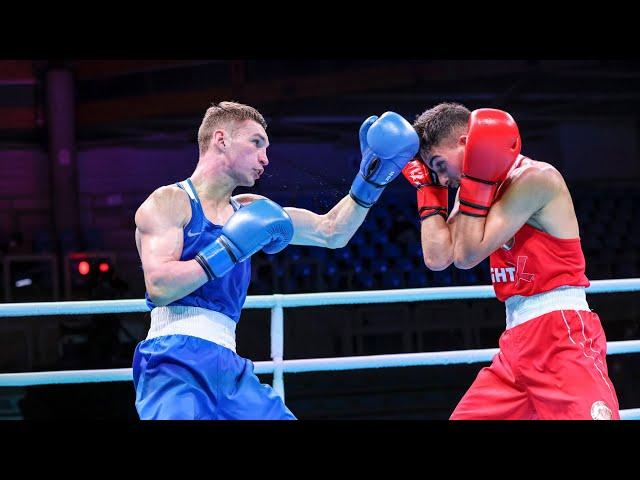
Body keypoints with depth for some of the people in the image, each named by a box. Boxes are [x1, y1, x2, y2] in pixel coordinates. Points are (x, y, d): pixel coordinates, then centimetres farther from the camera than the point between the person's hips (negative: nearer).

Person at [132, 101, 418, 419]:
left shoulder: (247, 211, 19)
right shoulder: (169, 202, -1)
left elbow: (331, 232, 21)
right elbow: (159, 287, -14)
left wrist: (370, 181, 8)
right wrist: (230, 249, -12)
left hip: (228, 368, 7)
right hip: (174, 360, -7)